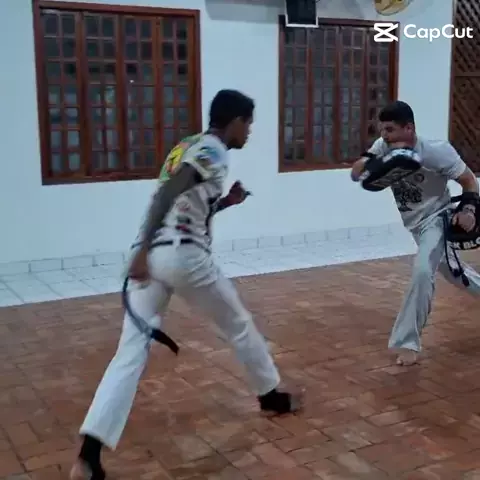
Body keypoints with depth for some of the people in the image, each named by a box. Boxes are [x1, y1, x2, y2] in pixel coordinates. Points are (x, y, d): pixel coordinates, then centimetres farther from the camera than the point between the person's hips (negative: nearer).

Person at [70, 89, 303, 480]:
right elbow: (166, 194, -21)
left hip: (153, 256, 8)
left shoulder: (189, 146, 24)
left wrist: (226, 202, 22)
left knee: (132, 352, 0)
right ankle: (273, 397, 38)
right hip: (183, 255, -8)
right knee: (239, 323, 17)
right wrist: (143, 251, -27)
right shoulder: (213, 152, -5)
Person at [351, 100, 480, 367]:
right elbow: (356, 174, -21)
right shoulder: (384, 147, -15)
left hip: (437, 219, -6)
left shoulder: (436, 151, -27)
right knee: (451, 270, 24)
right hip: (415, 223, 6)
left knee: (422, 271, -26)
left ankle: (407, 342, -16)